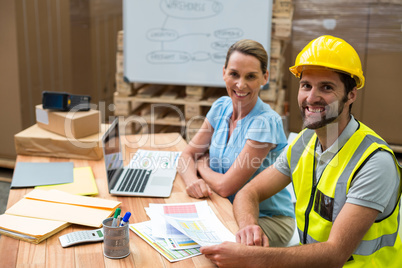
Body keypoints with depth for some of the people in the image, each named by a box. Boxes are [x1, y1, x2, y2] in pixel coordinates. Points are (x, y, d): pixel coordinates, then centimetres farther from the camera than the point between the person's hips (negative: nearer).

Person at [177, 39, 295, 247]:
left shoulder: (265, 122, -22)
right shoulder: (221, 107, 0)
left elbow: (226, 186, -22)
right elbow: (187, 156, 2)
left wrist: (202, 166, -3)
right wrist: (192, 180, -20)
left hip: (270, 220, -6)